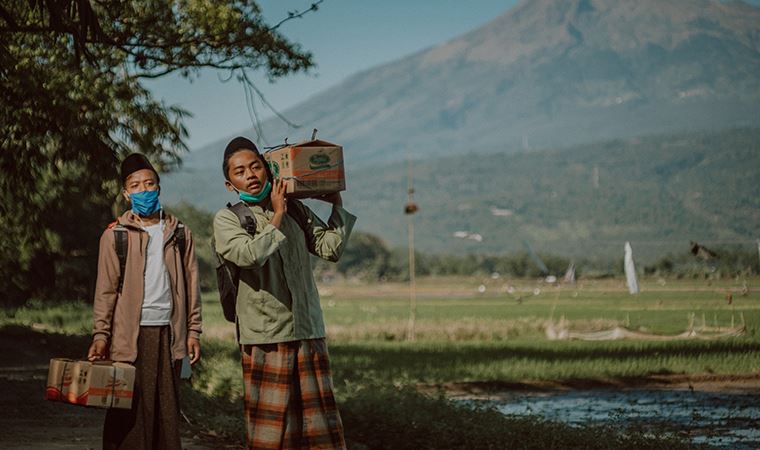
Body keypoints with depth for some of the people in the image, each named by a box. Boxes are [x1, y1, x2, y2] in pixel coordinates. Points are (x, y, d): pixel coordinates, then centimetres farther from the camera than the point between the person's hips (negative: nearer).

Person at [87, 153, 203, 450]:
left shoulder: (179, 234, 10)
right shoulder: (115, 235, 4)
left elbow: (191, 285, 11)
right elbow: (106, 289, 2)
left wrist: (193, 331, 6)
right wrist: (101, 334, -5)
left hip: (168, 333, 2)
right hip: (130, 335, -2)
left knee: (167, 411, 4)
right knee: (130, 414, -3)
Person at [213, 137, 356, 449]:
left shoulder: (295, 210, 13)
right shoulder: (226, 219, 0)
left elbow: (330, 248, 8)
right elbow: (249, 255, -18)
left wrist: (337, 205, 5)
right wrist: (277, 218, -9)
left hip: (308, 332, 4)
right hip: (265, 338, -4)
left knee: (320, 424, 4)